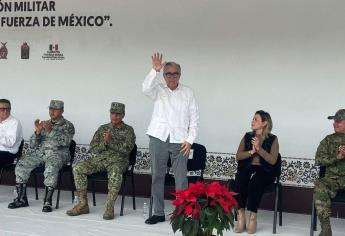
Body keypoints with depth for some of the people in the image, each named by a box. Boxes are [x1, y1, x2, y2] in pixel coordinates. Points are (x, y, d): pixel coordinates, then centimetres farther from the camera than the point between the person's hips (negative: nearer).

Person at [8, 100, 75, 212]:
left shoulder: (68, 126, 9)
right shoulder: (43, 124, 22)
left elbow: (65, 141, -11)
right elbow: (32, 144, 15)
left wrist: (50, 130, -20)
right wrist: (38, 131, -3)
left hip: (57, 153, -5)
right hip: (38, 151, 5)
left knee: (51, 168, -37)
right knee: (21, 165, -20)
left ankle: (47, 201, -32)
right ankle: (21, 198, -11)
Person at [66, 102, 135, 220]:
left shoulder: (128, 130, 9)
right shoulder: (103, 128, 19)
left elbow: (126, 148, -8)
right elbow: (92, 149, 10)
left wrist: (110, 141, -15)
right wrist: (104, 143, -9)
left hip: (117, 160, -4)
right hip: (99, 158, 4)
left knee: (115, 172, -40)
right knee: (78, 168, -20)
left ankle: (109, 207, -35)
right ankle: (83, 204, -16)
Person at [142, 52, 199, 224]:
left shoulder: (188, 93, 9)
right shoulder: (158, 90, 9)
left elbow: (194, 118, 7)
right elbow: (146, 89, -14)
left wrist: (190, 140, -2)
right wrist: (154, 70, -27)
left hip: (179, 141, -1)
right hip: (158, 139, 1)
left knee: (181, 178, -4)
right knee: (157, 176, 6)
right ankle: (159, 213, 15)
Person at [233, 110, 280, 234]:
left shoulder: (272, 139, 5)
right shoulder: (247, 136, 15)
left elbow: (273, 161, -7)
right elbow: (238, 156, 5)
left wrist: (259, 148, -15)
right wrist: (251, 151, -11)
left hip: (264, 171, -3)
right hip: (246, 168, 3)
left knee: (254, 182, -35)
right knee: (239, 181, -31)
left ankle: (253, 217, -27)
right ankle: (241, 215, -27)